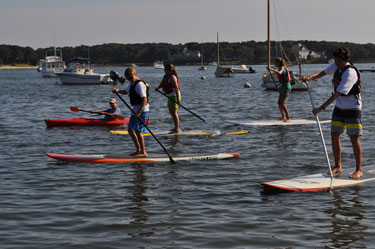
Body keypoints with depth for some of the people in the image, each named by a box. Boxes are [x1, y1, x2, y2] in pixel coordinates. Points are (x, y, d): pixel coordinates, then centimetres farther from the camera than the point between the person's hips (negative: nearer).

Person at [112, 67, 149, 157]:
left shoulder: (140, 84, -16)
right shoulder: (132, 83, 14)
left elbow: (144, 99, -23)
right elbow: (126, 92, 32)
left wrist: (139, 112, -29)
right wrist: (118, 91, 11)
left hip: (142, 110, -10)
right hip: (135, 109, 10)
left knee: (138, 130, -14)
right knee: (130, 130, 12)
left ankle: (143, 152, -11)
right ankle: (139, 150, 20)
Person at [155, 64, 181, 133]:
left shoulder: (172, 77, -20)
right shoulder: (166, 76, 11)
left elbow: (176, 88, -26)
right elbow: (162, 83, 12)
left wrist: (178, 99, -31)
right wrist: (158, 87, -9)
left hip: (174, 96, -11)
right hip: (170, 96, 11)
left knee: (174, 112, -12)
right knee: (171, 112, 19)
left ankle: (176, 129, -11)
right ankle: (177, 127, 29)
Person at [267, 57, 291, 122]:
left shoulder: (282, 68, -14)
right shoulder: (280, 68, 15)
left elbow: (279, 73, -39)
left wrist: (272, 69, -45)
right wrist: (279, 85, 28)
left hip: (286, 87, -10)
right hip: (283, 87, 10)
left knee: (282, 103, -17)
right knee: (279, 103, 16)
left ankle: (288, 118, -19)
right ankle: (283, 117, 31)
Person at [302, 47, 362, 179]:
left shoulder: (350, 73, -27)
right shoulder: (337, 65, -2)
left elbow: (337, 94, -31)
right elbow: (324, 72, 6)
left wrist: (321, 108, -34)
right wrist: (310, 77, -17)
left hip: (352, 108, -8)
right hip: (339, 107, 8)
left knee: (354, 138, -5)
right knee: (334, 135, 4)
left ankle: (359, 170, 4)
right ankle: (338, 167, 13)